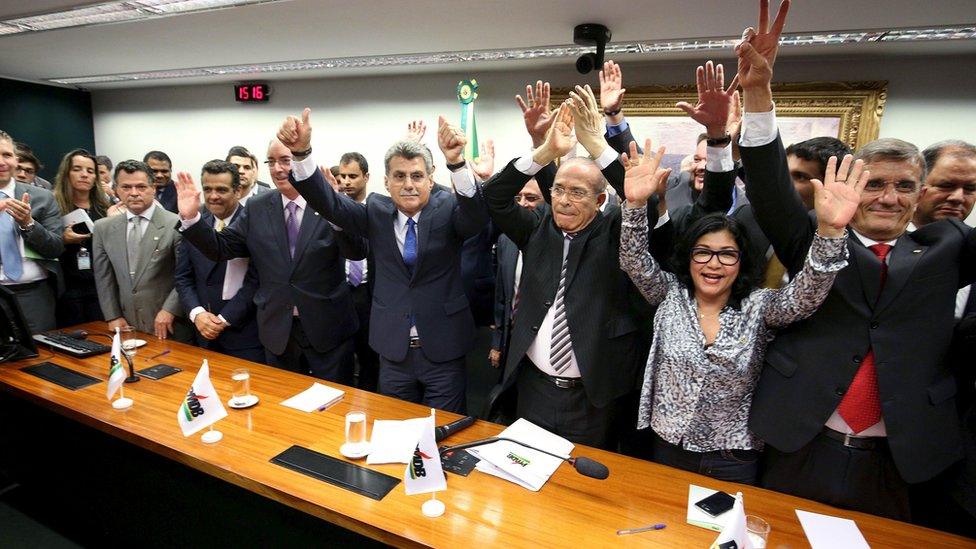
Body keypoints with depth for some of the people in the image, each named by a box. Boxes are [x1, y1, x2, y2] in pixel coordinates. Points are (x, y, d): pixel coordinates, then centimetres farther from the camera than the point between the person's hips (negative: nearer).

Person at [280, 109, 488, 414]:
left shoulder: (448, 208, -6)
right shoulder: (377, 211, 1)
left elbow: (477, 216, -26)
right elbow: (329, 202, -11)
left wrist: (456, 162, -44)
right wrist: (301, 151, -28)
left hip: (443, 350, -2)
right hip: (393, 350, 2)